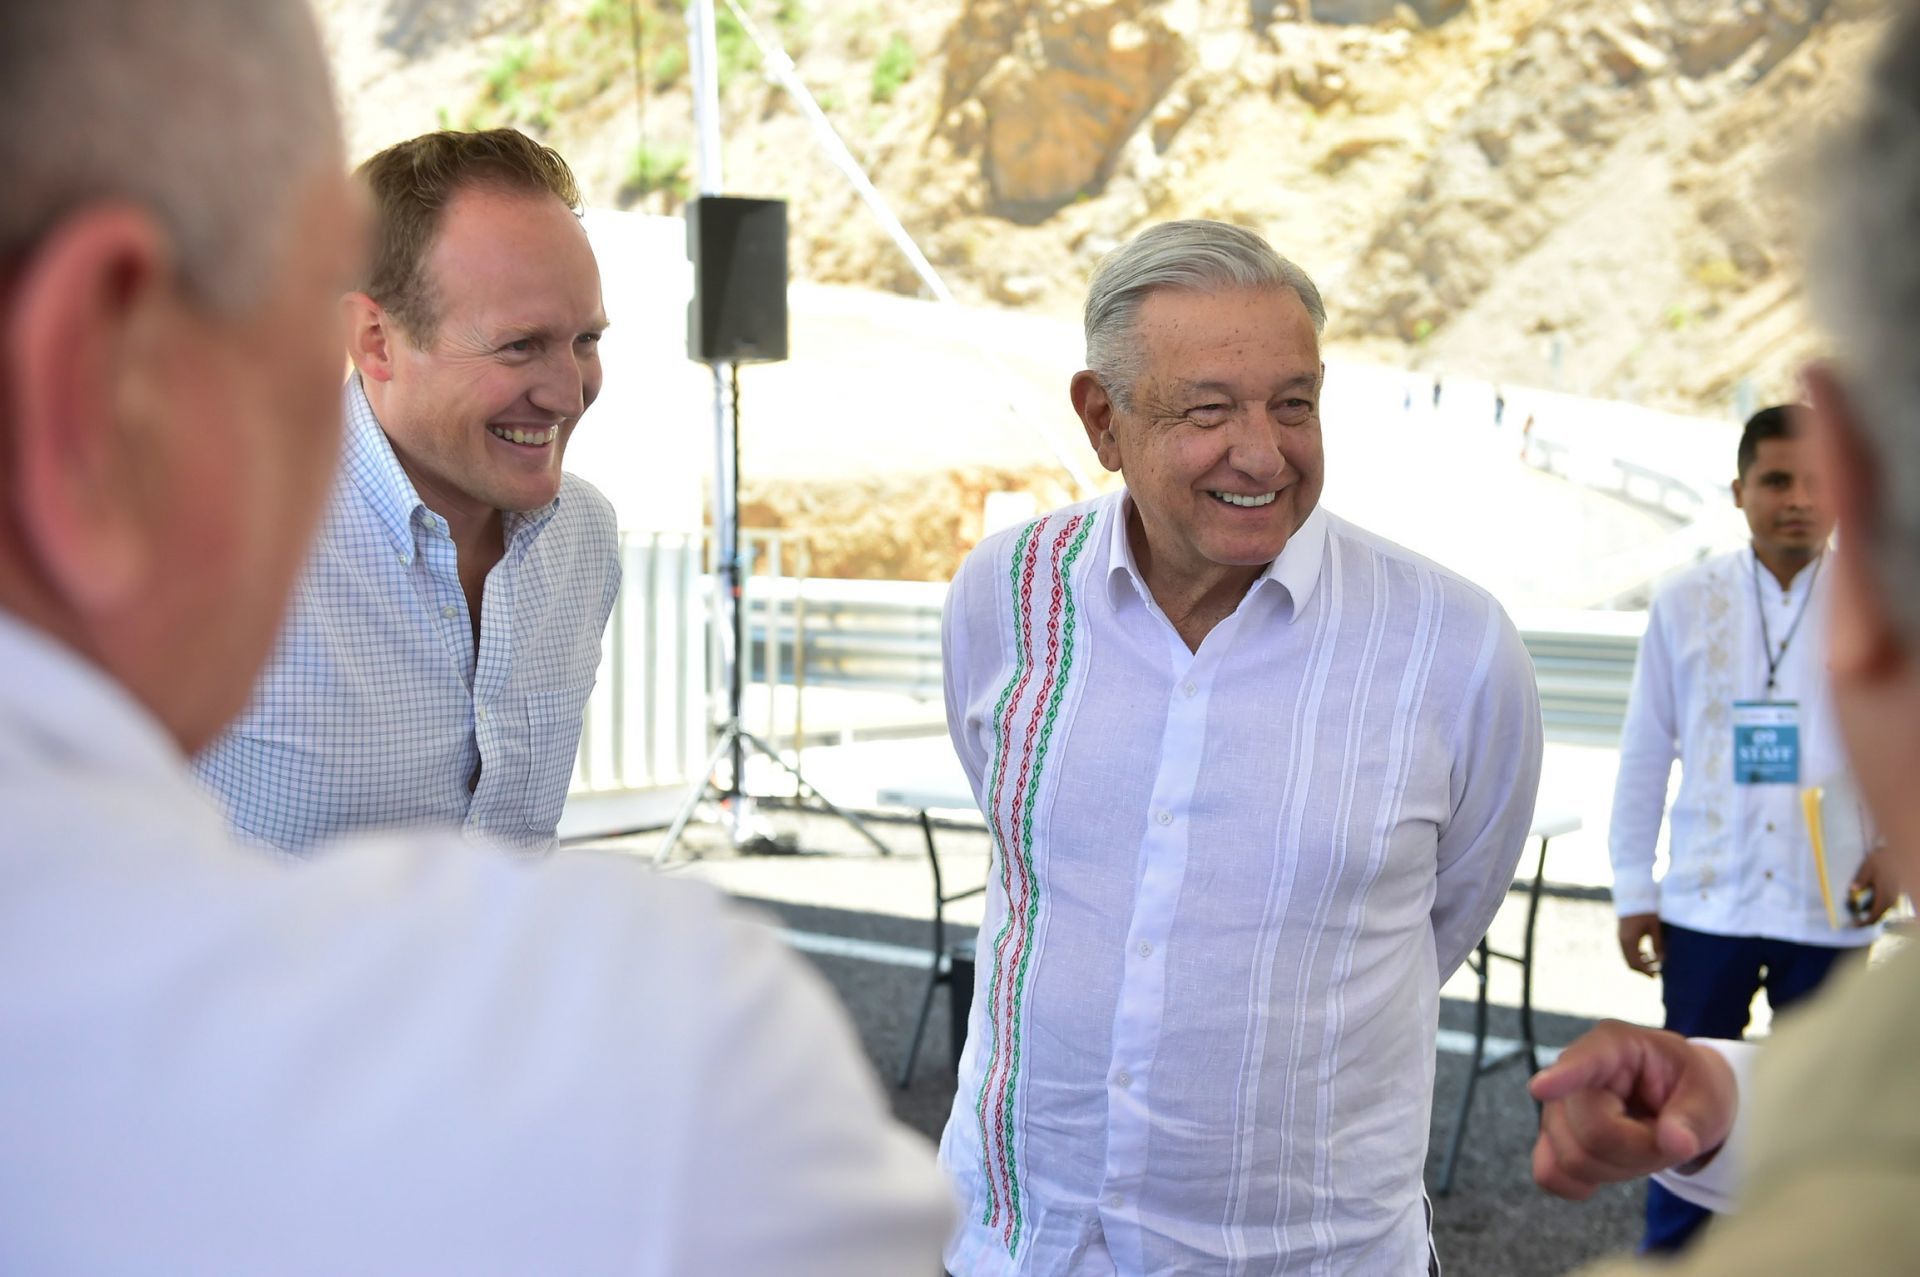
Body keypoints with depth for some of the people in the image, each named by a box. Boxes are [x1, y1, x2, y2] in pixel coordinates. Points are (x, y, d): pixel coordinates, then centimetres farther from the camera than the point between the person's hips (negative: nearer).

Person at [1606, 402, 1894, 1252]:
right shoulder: (1686, 604, -1)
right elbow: (1645, 752, 3)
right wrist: (1632, 890, 3)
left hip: (1832, 906, 0)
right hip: (1706, 902, 0)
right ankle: (1669, 1249, 27)